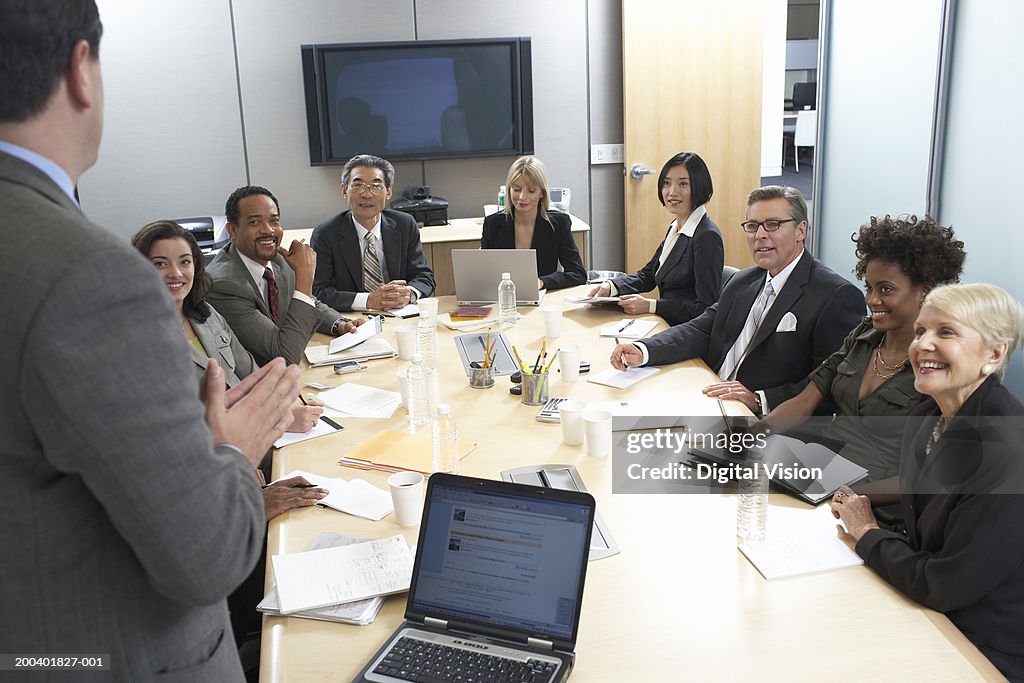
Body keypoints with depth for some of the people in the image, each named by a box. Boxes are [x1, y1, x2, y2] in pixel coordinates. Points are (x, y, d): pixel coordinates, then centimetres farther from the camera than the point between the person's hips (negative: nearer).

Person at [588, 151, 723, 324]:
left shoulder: (707, 236, -17)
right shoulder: (675, 228, 11)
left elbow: (706, 308, -19)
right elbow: (648, 275, 17)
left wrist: (650, 305, -22)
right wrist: (610, 286, -1)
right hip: (667, 326, 8)